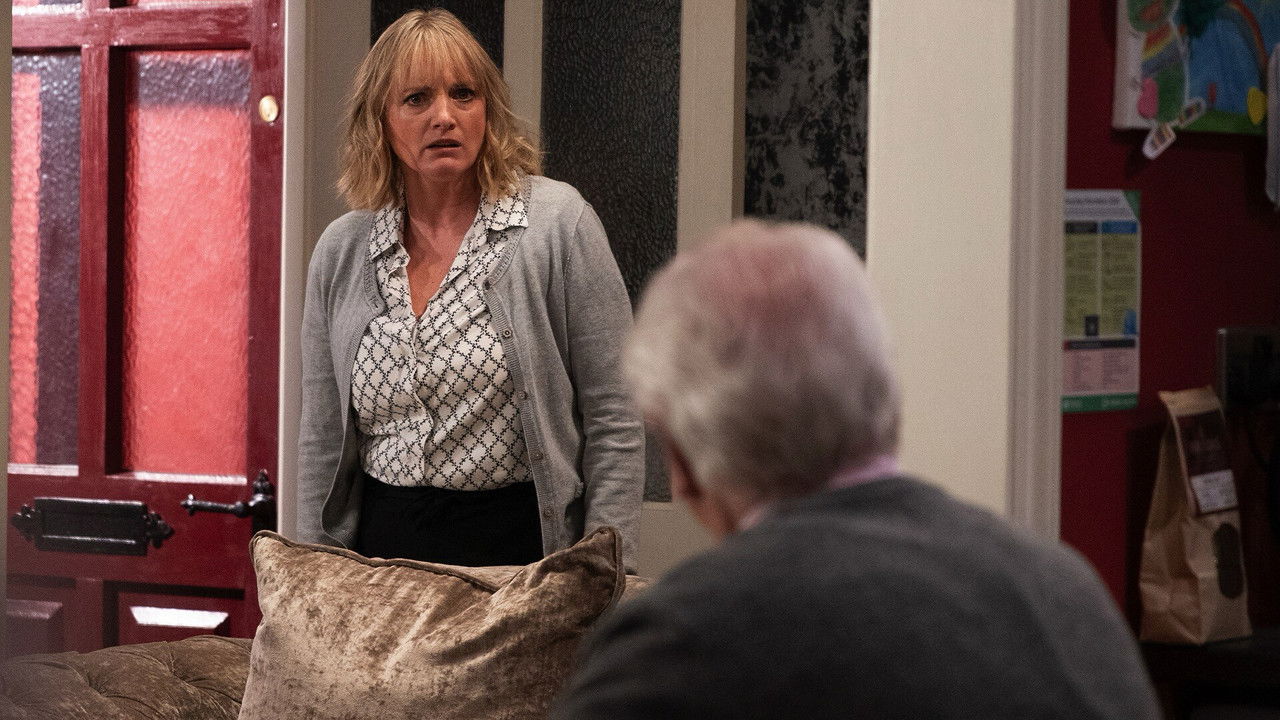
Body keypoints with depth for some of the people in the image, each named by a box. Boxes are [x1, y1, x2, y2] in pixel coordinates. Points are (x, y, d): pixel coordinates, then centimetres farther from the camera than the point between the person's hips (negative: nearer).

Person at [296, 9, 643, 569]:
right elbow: (321, 438, 12)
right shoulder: (341, 250, 6)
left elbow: (613, 422, -7)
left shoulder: (557, 222, -6)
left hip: (521, 544, -3)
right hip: (382, 544, 3)